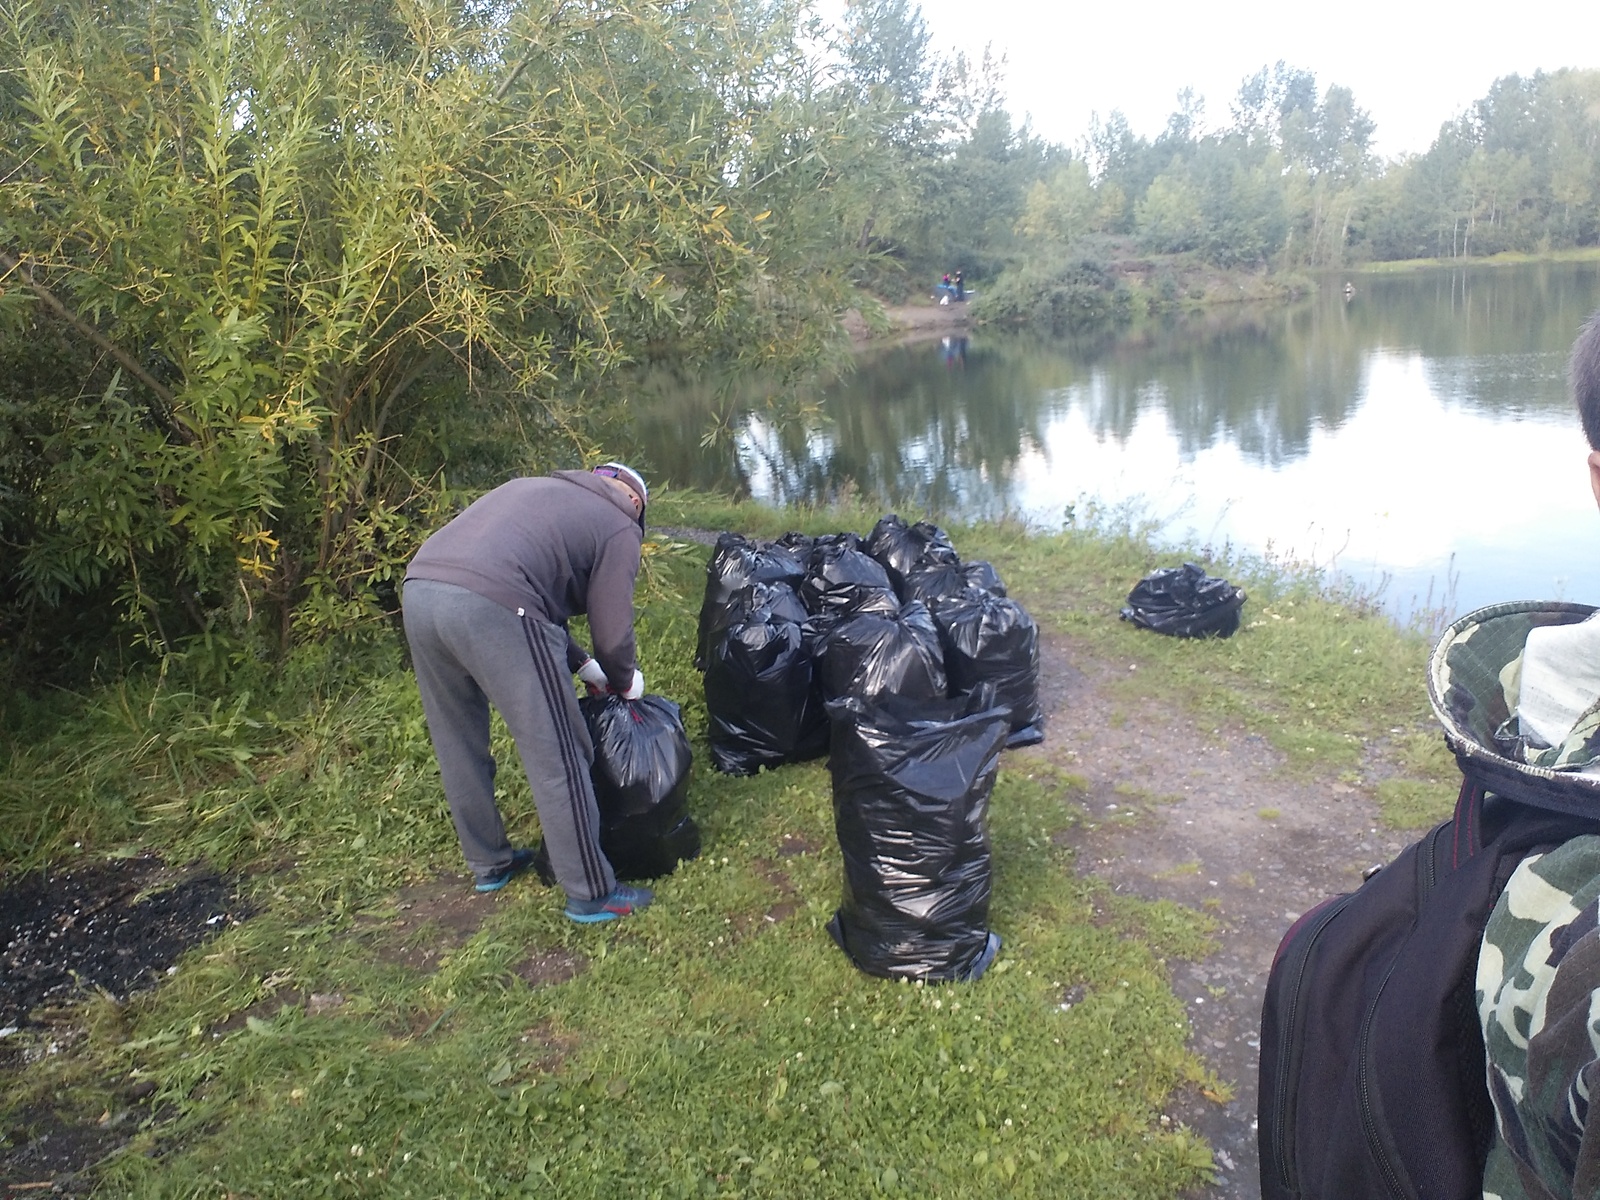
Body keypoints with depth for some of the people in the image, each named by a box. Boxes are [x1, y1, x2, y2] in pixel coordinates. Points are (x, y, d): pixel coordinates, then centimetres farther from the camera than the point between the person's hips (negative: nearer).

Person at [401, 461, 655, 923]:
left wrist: (581, 663, 37)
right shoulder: (620, 525, 14)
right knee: (557, 757, 3)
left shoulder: (535, 489, 33)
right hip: (491, 608, -8)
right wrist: (625, 681, 29)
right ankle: (591, 894, 11)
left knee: (459, 748, 22)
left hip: (418, 589, 8)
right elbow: (612, 629, 9)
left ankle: (489, 864, 37)